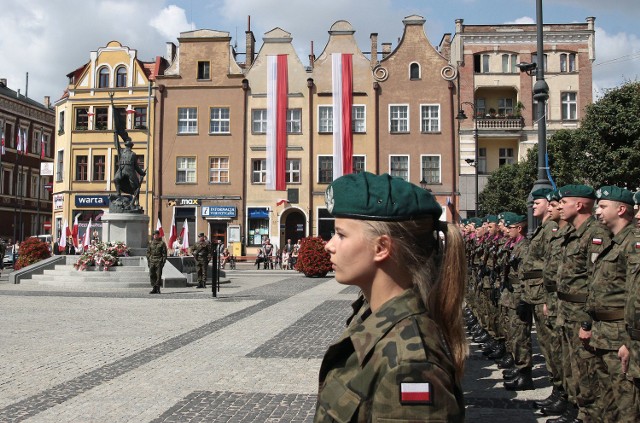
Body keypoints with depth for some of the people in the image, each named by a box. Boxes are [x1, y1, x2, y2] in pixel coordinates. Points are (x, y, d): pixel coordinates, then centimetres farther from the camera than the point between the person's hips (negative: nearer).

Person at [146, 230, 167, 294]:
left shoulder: (162, 243, 2)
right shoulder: (151, 243, 14)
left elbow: (164, 253, -1)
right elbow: (148, 252, 16)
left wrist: (163, 262, -8)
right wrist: (148, 261, 7)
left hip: (159, 262, -4)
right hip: (152, 262, 4)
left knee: (158, 275, -5)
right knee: (152, 275, 1)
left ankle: (158, 288, 1)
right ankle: (154, 288, 9)